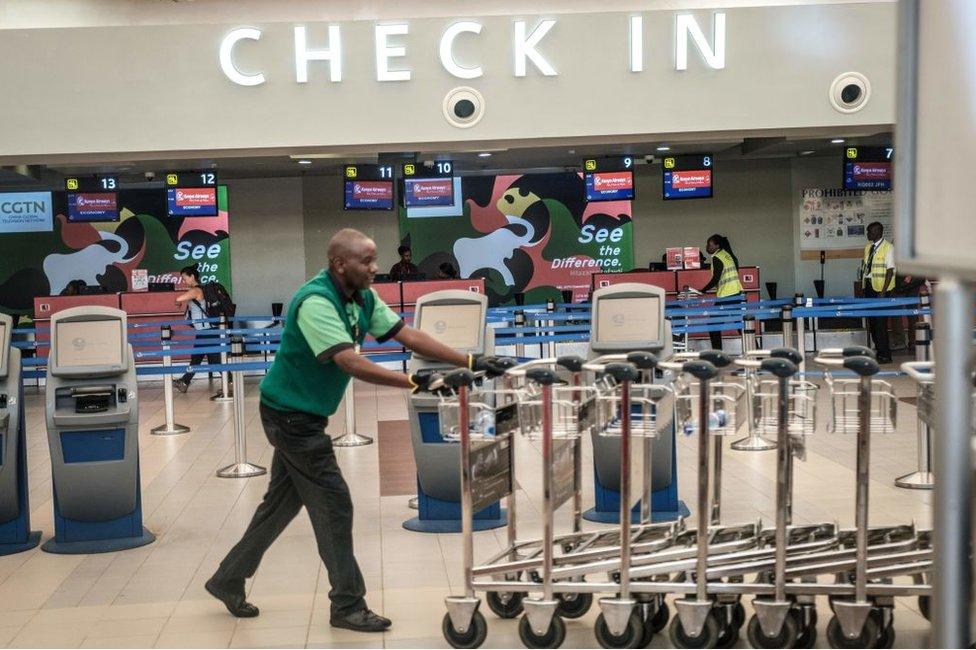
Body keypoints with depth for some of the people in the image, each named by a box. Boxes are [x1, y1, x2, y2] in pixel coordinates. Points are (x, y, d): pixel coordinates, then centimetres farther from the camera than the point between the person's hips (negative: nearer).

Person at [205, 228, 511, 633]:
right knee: (333, 503, -5)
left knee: (281, 503, 17)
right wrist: (415, 383, -40)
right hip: (290, 415, -9)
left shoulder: (363, 298, 1)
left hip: (303, 416, 9)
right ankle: (348, 606, 5)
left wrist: (470, 362, -10)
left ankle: (228, 580, 31)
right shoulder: (315, 302, -26)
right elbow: (351, 362, -36)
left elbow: (408, 336, -3)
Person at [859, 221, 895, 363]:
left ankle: (884, 355, 0)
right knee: (871, 320, 12)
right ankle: (878, 349, 23)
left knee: (880, 321, -6)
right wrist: (862, 285, 12)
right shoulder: (868, 246, 11)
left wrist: (883, 292, -19)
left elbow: (890, 270, -14)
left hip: (880, 288, -8)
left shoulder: (888, 247, -11)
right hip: (869, 286, 8)